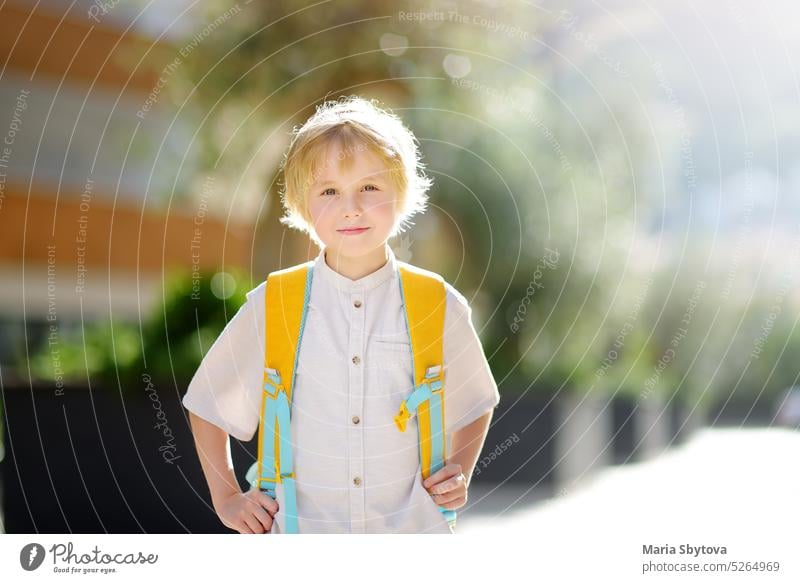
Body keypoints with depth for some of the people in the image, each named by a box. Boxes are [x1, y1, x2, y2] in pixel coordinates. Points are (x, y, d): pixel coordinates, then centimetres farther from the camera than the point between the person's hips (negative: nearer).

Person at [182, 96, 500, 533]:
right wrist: (226, 498, 5)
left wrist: (459, 473, 0)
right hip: (302, 526, 0)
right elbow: (208, 403, 8)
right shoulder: (271, 308, -5)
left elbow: (474, 403, 13)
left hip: (412, 527, 1)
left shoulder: (438, 307, -4)